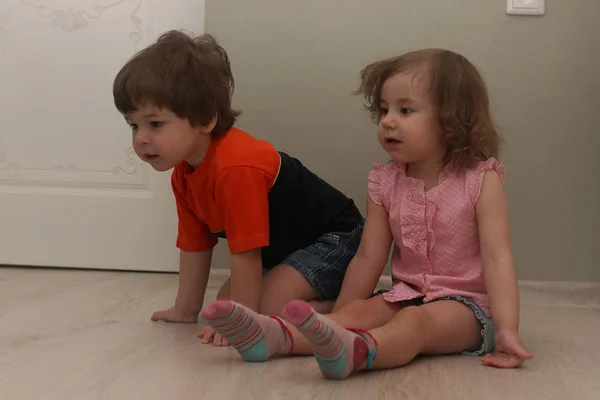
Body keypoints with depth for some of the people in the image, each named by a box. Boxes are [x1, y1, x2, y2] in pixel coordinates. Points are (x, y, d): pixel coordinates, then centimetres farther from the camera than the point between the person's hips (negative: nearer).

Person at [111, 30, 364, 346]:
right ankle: (328, 296, 19)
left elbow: (246, 252, -30)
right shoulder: (182, 174, -3)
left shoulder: (236, 168, -34)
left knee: (269, 305, -24)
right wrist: (186, 310, 8)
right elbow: (194, 246, 6)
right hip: (285, 246, 10)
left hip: (336, 238, -10)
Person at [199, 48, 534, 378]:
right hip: (407, 295, 6)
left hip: (466, 304, -5)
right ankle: (272, 335, -43)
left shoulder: (481, 180, -10)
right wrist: (334, 324, 3)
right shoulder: (385, 182, 3)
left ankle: (353, 351, -65)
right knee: (359, 312, -21)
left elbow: (497, 256, -18)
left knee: (414, 321, -34)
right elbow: (368, 259, 5)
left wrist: (507, 329, -28)